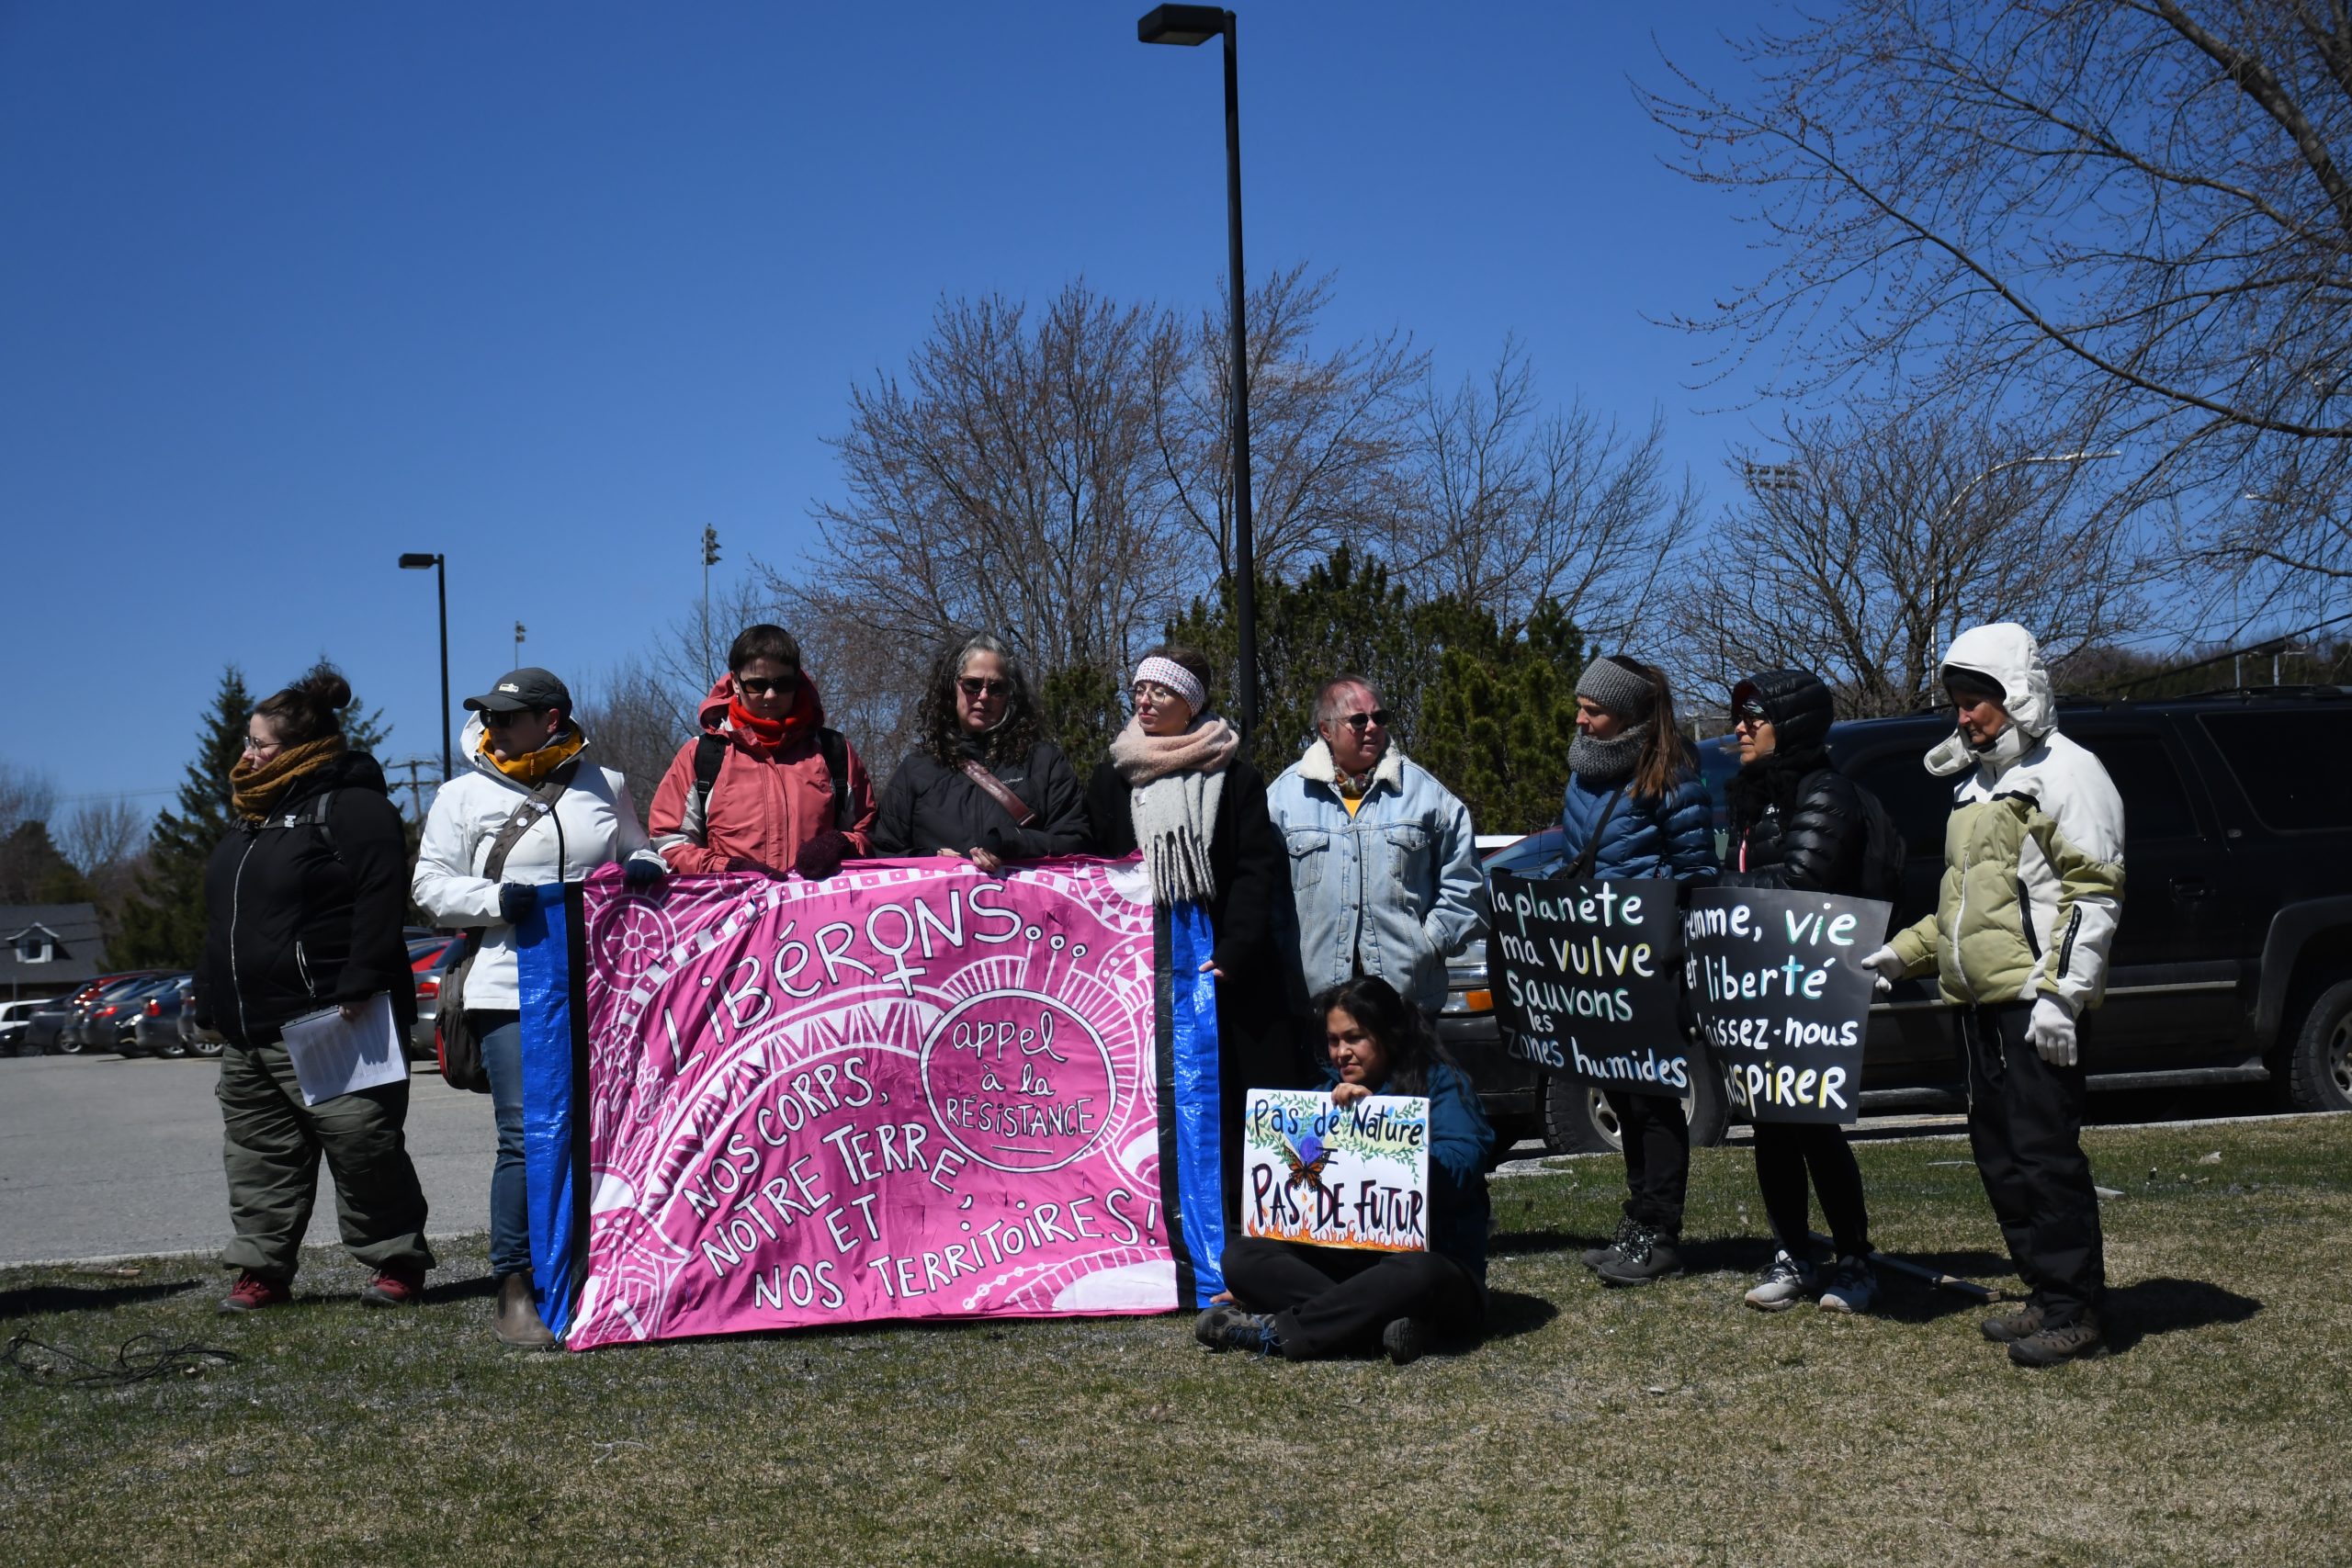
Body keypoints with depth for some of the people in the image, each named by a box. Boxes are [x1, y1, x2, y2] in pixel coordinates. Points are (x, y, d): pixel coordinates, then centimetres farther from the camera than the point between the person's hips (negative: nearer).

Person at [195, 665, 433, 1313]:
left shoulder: (352, 808, -10)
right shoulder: (253, 817, 20)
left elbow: (381, 901, -19)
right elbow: (223, 917, 27)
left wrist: (359, 986, -25)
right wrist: (209, 996, 23)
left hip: (329, 1025, -9)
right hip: (247, 1029, 9)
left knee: (364, 1149, -4)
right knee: (259, 1158, 10)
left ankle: (397, 1261, 8)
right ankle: (262, 1268, 17)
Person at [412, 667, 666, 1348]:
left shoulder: (604, 786, 13)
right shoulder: (464, 795, 8)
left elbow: (635, 852, 24)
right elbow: (431, 885, 4)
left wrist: (646, 868, 0)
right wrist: (498, 900, -13)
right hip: (511, 990, -3)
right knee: (526, 1139, -10)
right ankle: (514, 1294, -3)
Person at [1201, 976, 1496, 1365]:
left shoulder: (1441, 1084, -3)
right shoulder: (1330, 1092, 15)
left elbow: (1459, 1168, -20)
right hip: (1343, 1257, 6)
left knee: (1419, 1272, -40)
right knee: (1242, 1254, -16)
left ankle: (1274, 1332, -31)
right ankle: (1381, 1321, -31)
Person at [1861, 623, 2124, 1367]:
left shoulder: (2065, 773, -7)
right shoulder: (1977, 783, 22)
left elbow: (2095, 893, -14)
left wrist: (2062, 992, -21)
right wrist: (1907, 951, 17)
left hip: (2036, 1002, -10)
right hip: (1979, 1001, 10)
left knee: (2044, 1153, -9)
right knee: (1998, 1152, 11)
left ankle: (2078, 1312, -2)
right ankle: (2047, 1293, 20)